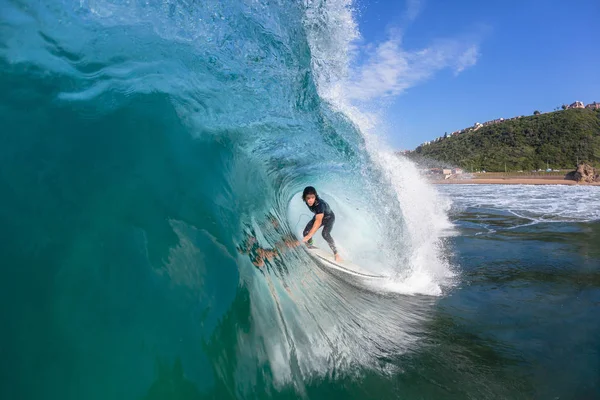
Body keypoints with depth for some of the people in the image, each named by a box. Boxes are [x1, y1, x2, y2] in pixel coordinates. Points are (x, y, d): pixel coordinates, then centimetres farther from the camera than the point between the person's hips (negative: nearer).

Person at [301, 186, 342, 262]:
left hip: (329, 218, -6)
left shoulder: (319, 204, -43)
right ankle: (310, 247, 25)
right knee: (305, 233, -3)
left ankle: (336, 254, -22)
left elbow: (318, 221, -54)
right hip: (318, 216, 6)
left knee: (325, 234, -31)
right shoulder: (308, 202, -23)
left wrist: (309, 235, -63)